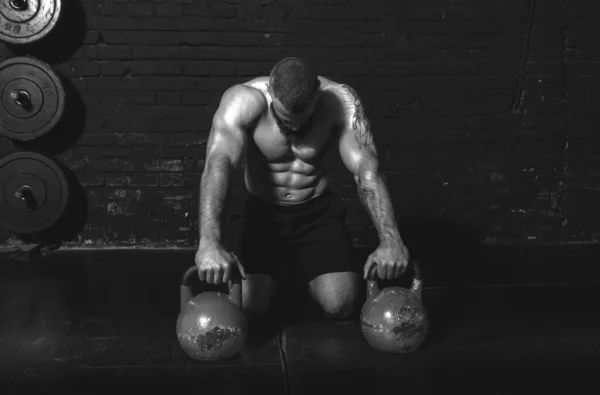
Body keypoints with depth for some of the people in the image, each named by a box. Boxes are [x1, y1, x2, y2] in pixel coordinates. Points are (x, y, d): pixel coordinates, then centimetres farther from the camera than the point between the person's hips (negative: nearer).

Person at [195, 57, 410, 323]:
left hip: (317, 211, 1)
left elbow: (366, 170, -26)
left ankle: (300, 267, 20)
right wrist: (209, 242, -54)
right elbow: (218, 165, -38)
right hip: (258, 210, -1)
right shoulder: (243, 100, -24)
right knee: (244, 307, -20)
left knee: (340, 305, -17)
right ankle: (273, 269, 18)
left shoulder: (340, 102, -20)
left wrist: (391, 241, -42)